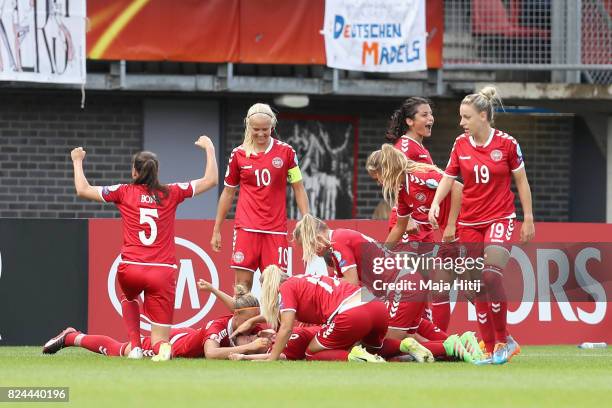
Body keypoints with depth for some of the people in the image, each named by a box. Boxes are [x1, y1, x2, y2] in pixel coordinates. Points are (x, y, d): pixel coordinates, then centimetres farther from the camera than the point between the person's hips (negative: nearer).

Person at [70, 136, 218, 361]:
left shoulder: (124, 192, 4)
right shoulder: (171, 193, 6)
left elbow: (82, 190, 12)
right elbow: (210, 180, 14)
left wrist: (77, 161, 27)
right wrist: (209, 149, 27)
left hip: (130, 269, 0)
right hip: (163, 272, 0)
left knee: (129, 298, 38)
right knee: (159, 341, 6)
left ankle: (135, 347, 17)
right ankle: (162, 347, -31)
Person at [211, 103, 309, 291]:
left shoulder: (285, 152, 3)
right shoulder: (238, 154, 6)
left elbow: (298, 189, 8)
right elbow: (228, 193, 15)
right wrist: (216, 230, 15)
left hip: (276, 229, 0)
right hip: (246, 228, 1)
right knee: (242, 285, -6)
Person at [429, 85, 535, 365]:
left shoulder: (506, 143, -7)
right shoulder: (460, 144, 3)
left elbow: (521, 182, 1)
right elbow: (448, 177, 8)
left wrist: (528, 218, 1)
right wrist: (435, 203, -9)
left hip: (500, 219, -4)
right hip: (469, 223, 4)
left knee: (491, 275, -23)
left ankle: (503, 339, -9)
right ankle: (490, 349, 9)